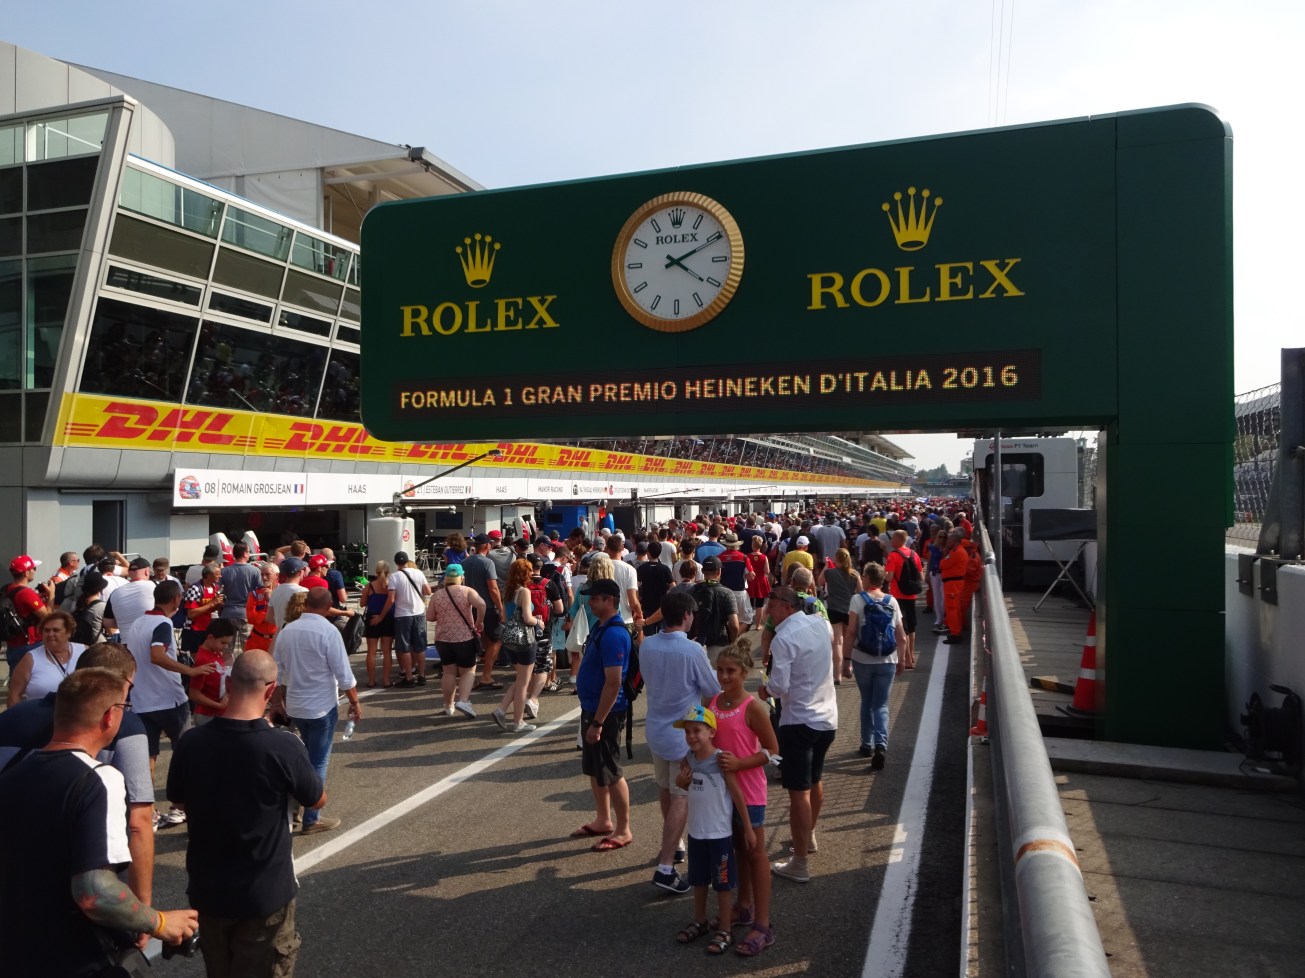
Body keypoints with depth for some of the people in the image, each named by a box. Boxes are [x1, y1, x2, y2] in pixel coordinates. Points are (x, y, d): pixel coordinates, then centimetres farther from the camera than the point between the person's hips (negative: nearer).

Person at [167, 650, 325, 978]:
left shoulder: (191, 743, -14)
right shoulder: (284, 747, -25)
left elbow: (178, 800, 6)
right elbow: (317, 801, -6)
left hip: (207, 889, 4)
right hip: (265, 892, -3)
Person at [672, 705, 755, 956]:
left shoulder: (721, 760, -19)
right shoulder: (687, 760, -3)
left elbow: (737, 794, -15)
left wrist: (748, 828, -12)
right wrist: (680, 781, -8)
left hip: (720, 833, -6)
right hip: (696, 831, 6)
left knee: (723, 883, 7)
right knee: (698, 880, 21)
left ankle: (724, 931, 21)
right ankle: (700, 921, 40)